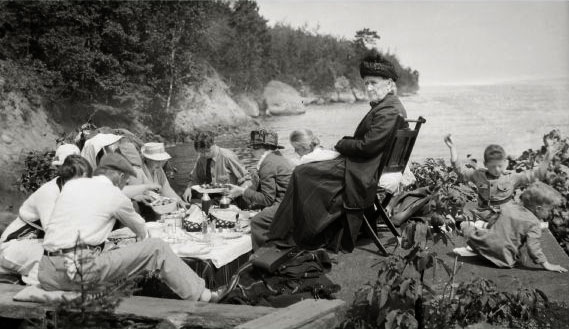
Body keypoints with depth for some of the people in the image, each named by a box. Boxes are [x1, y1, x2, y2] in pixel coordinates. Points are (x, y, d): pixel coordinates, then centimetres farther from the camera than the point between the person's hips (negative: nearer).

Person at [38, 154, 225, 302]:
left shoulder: (71, 185, 18)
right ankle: (200, 295, 8)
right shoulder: (114, 195, 4)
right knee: (158, 248, -1)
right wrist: (143, 238, 46)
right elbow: (139, 228, 22)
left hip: (48, 277, 6)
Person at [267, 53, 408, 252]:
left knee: (302, 173, -8)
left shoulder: (388, 110, -18)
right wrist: (344, 144, 5)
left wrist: (340, 144, -9)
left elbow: (367, 146, -24)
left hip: (363, 174, -11)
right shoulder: (391, 106, 15)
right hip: (369, 168, 11)